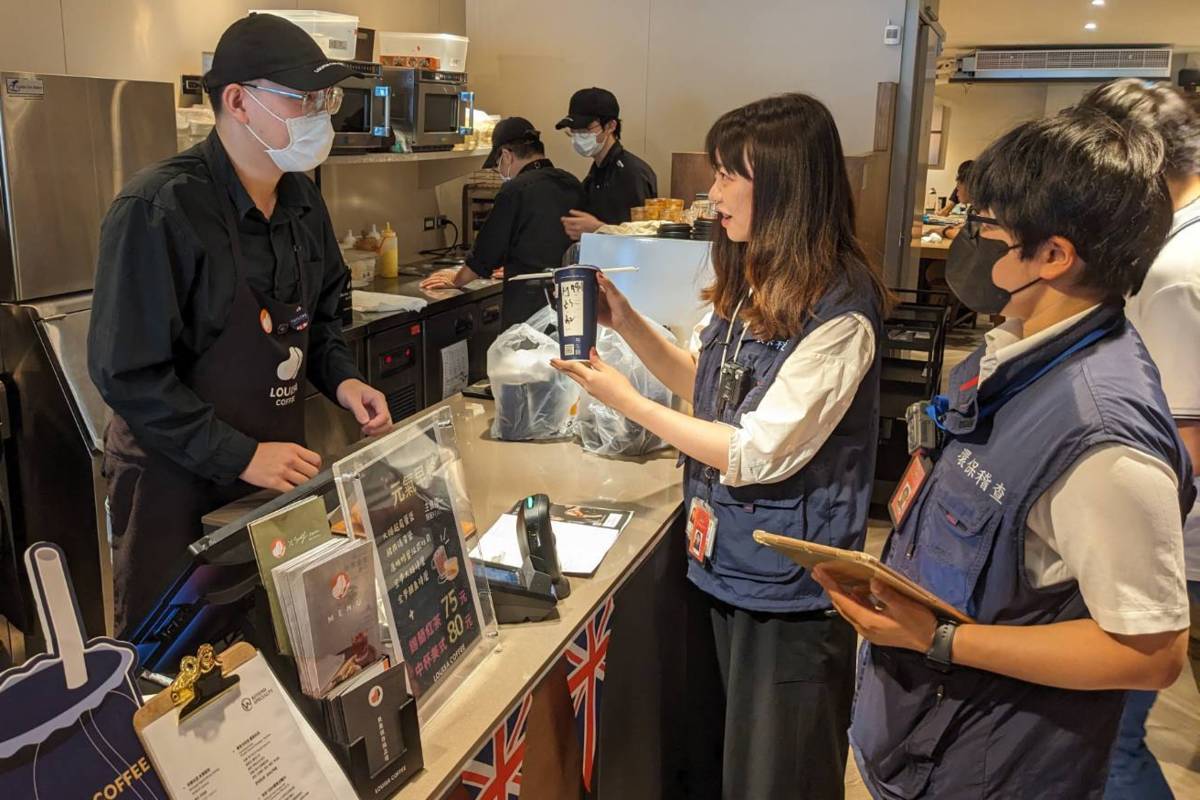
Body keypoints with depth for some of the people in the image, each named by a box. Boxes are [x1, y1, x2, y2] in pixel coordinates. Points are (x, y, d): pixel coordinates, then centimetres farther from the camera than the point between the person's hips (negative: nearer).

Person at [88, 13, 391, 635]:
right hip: (179, 486, -6)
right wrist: (240, 457, -22)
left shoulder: (301, 199, 3)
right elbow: (128, 373, -20)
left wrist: (340, 378, -1)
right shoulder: (159, 208, -20)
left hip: (278, 465, 6)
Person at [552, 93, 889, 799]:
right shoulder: (752, 282, 4)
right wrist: (627, 322, 1)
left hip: (785, 589, -8)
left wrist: (627, 401, -18)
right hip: (718, 563, 8)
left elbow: (757, 455, -23)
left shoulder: (839, 313, -23)